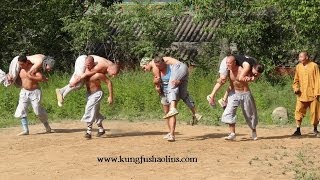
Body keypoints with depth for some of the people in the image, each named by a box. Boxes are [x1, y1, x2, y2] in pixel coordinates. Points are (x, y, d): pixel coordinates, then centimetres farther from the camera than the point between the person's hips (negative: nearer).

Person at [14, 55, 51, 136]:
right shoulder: (20, 69, 3)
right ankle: (25, 130, -6)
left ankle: (47, 126, 20)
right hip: (24, 92, 6)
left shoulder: (33, 68, -14)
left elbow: (41, 78, -24)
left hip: (34, 91, -6)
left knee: (38, 111, -5)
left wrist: (30, 77, -25)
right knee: (21, 110, -7)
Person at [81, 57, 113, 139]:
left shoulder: (98, 74, -27)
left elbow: (109, 82, -21)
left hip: (96, 94, -8)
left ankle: (89, 131, -21)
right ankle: (101, 129, 33)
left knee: (90, 111, -20)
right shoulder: (86, 69, -6)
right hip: (89, 94, 8)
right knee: (95, 112, 18)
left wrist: (110, 96, -20)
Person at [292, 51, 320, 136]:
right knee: (298, 111, -4)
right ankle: (298, 130, 0)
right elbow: (296, 80, 16)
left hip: (312, 94, -3)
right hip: (301, 94, 3)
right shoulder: (298, 67, 7)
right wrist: (296, 88, -3)